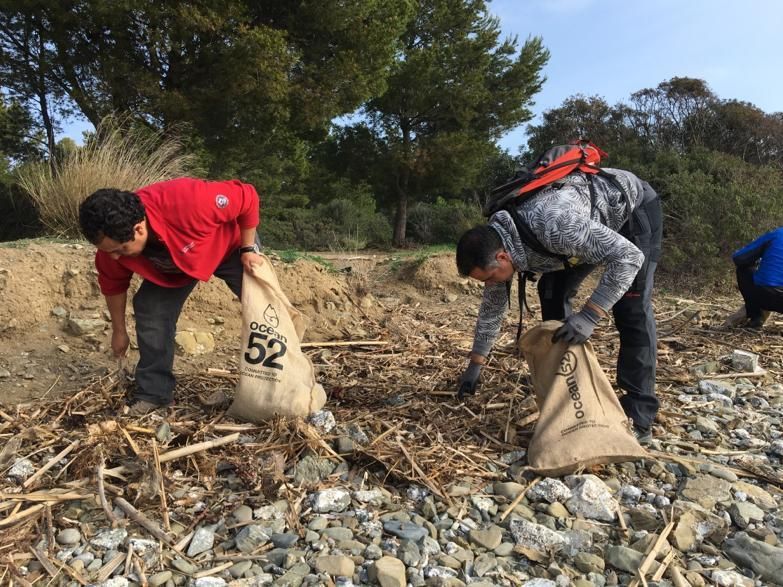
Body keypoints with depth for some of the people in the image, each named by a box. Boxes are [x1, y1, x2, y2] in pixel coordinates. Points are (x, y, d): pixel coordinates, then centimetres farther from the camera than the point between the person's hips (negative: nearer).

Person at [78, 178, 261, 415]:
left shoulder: (188, 202, -47)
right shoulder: (113, 240, -27)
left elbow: (247, 196, -32)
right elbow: (113, 284, -6)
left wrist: (248, 249, -25)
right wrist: (119, 331, 4)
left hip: (231, 246, -3)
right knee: (149, 310, -13)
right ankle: (153, 391, 1)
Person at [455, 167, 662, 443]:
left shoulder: (552, 225, -43)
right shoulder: (496, 244, -16)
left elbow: (629, 256, -38)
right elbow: (492, 306, -2)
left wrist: (588, 316, -43)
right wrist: (474, 365, 3)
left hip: (634, 206, -7)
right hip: (598, 216, 7)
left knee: (631, 307, -17)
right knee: (552, 291, -3)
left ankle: (638, 418, -10)